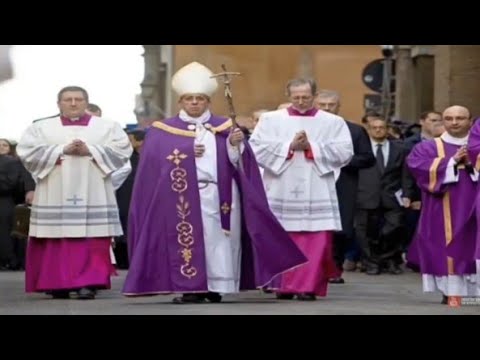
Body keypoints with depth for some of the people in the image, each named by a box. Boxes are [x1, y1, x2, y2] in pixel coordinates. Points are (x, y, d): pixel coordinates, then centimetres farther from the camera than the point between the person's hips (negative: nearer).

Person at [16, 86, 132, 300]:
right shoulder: (41, 128, 11)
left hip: (93, 197, -1)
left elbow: (122, 150, -1)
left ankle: (89, 283, -10)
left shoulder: (107, 127, 10)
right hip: (55, 197, 1)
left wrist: (90, 151, -12)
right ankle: (58, 284, 5)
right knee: (57, 240, -2)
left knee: (93, 240, -9)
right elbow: (27, 151, -2)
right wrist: (62, 150, -10)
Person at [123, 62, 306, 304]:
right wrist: (188, 153, -12)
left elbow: (239, 162, 5)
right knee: (189, 241, -7)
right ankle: (192, 287, -4)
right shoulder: (163, 132, 8)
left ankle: (215, 287, 2)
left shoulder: (225, 128, 12)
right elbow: (156, 164, -3)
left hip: (220, 197, 2)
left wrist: (235, 145, -16)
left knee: (218, 242, -2)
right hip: (185, 199, -2)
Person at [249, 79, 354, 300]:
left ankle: (308, 286, -3)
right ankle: (284, 286, 13)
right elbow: (257, 148, -3)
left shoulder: (333, 122, 7)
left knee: (315, 242, -6)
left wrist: (311, 147, -11)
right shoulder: (271, 119, 8)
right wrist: (289, 146, -11)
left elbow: (345, 152, -3)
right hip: (281, 194, 1)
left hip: (317, 195, -1)